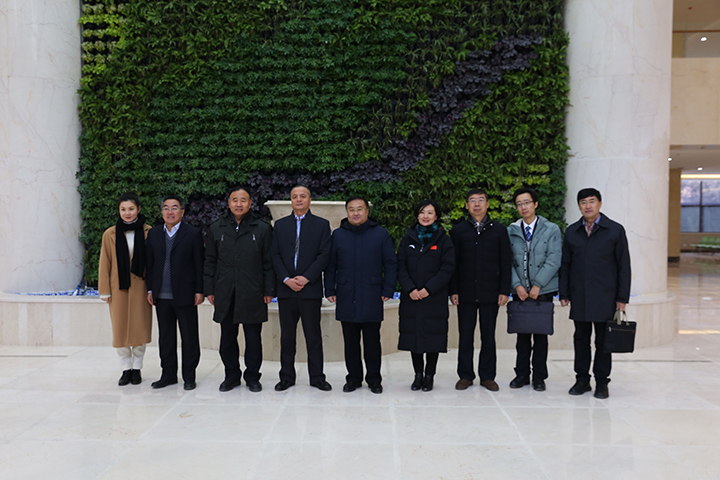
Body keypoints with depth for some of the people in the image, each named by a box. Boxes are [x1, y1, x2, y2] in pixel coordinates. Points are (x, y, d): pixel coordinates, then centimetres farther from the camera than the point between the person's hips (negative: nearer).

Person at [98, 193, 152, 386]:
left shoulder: (148, 232, 0)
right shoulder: (110, 234, 3)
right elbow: (105, 264, 6)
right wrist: (105, 291, 3)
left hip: (140, 287, -1)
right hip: (119, 288, 1)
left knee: (139, 327, 4)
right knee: (120, 329, 4)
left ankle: (137, 368, 19)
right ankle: (126, 368, 19)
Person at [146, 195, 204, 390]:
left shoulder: (193, 234, -2)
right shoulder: (153, 233, 10)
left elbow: (199, 265, -3)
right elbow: (150, 263, 12)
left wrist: (199, 291, -7)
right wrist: (150, 289, 8)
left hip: (185, 294, -4)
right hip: (161, 296, 4)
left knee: (189, 337, 3)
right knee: (165, 337, 12)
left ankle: (189, 376, 14)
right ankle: (168, 374, 23)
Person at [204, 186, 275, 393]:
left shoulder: (262, 229, 3)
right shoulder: (216, 228, 9)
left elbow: (268, 262, 3)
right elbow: (210, 261, 11)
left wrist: (269, 290, -2)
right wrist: (209, 289, 5)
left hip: (252, 294, -2)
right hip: (225, 293, 2)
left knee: (253, 338, 3)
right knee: (227, 337, 9)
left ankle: (252, 376, 18)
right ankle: (231, 375, 23)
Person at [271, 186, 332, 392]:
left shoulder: (322, 225, 5)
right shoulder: (280, 225, 12)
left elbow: (324, 255, -3)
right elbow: (275, 255, 5)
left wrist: (306, 278, -12)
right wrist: (287, 279, -8)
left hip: (310, 289, -2)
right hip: (286, 289, 2)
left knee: (313, 336, 3)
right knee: (287, 336, 8)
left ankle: (317, 377, 13)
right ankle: (287, 377, 17)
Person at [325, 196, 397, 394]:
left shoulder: (381, 234, 5)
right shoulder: (338, 235, 9)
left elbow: (391, 264, 4)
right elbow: (330, 265, 11)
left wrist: (387, 291, -2)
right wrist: (330, 291, 4)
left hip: (371, 298, -1)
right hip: (346, 298, 2)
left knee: (372, 342, 4)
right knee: (350, 341, 7)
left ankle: (374, 380, 17)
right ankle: (353, 378, 20)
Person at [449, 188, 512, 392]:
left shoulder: (499, 230, 6)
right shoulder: (458, 230, 7)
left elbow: (506, 263, 5)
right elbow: (452, 263, 5)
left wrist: (505, 291, -2)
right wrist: (453, 291, -2)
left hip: (490, 293, 0)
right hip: (466, 293, 0)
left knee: (488, 336, 6)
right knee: (465, 335, 4)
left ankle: (487, 376, 16)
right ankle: (465, 375, 15)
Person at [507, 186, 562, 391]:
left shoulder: (552, 230, 1)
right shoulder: (511, 232, 8)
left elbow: (554, 261, -6)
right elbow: (508, 261, 4)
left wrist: (537, 285, -12)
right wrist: (517, 285, -8)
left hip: (543, 290, -2)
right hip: (520, 291, 2)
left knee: (541, 334, 4)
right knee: (522, 334, 7)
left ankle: (539, 376, 14)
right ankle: (522, 374, 18)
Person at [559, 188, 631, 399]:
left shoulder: (615, 230, 0)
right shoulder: (571, 232, 8)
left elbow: (623, 266, 0)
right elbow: (565, 265, 11)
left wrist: (622, 298, -4)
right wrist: (564, 293, 5)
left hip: (604, 297, -2)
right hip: (579, 297, 3)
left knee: (603, 341, 5)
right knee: (581, 339, 9)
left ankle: (602, 382, 17)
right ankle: (582, 379, 20)